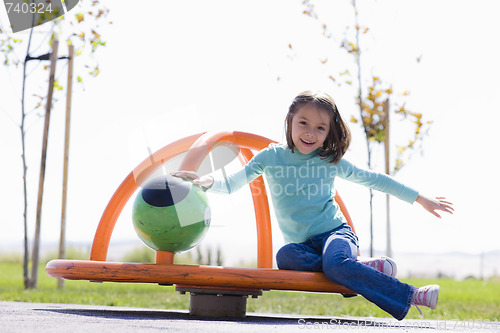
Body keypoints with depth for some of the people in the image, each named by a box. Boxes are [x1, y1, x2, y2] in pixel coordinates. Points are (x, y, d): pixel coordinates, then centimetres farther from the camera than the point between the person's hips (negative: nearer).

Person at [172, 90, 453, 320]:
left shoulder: (331, 161, 4)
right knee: (286, 257, -35)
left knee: (335, 264, -37)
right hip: (304, 245, 2)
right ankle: (365, 267, -23)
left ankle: (412, 296, -28)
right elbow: (231, 184, 6)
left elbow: (373, 179, 14)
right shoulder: (270, 158, 4)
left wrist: (421, 199, 19)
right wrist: (207, 181, -17)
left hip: (335, 233, -2)